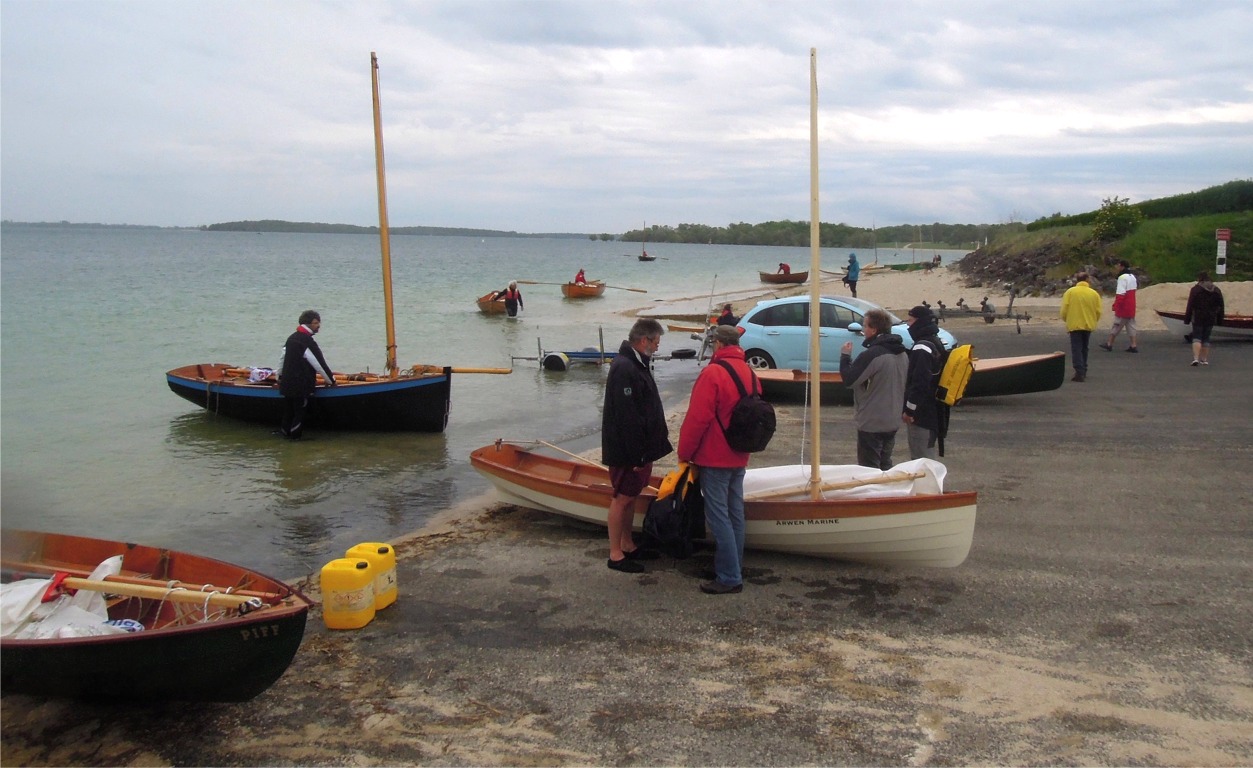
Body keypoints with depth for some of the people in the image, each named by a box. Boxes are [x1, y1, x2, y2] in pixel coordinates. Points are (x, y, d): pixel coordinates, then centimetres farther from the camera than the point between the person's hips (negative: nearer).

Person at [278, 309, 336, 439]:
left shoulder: (292, 338, 12)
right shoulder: (308, 342, -16)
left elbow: (282, 358, 19)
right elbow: (320, 364, -13)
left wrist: (280, 376, 28)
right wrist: (331, 380, -3)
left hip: (287, 383, 9)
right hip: (301, 385, -9)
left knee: (288, 409, 17)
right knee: (300, 410, 1)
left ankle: (285, 431, 23)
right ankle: (295, 435, 6)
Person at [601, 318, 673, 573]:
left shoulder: (637, 364, 12)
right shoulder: (624, 369, -23)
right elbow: (627, 416, -25)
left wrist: (659, 432, 18)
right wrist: (637, 454, -23)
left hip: (639, 446, 10)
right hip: (627, 449, -10)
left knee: (631, 496, 17)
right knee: (621, 499, -1)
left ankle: (627, 545, 29)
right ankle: (616, 555, 8)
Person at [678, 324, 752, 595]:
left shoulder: (712, 373, -17)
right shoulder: (749, 373, 9)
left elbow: (697, 419, -19)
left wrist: (685, 453, -8)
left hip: (714, 458, -8)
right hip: (739, 458, 9)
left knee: (718, 516, -5)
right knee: (735, 513, 15)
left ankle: (729, 578, -3)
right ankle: (735, 567, 25)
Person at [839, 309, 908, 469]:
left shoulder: (872, 355, -22)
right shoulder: (902, 353, 8)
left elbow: (849, 379, -17)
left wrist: (845, 356, -5)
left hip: (872, 423, -9)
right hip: (893, 421, 9)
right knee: (885, 467, 18)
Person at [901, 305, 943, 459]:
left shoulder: (922, 348, -20)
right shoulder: (936, 343, 12)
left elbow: (919, 383, -24)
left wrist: (909, 409, -19)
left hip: (920, 413, -10)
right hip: (932, 410, 10)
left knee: (921, 457, -5)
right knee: (929, 454, 19)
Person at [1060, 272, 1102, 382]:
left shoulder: (1070, 292, -5)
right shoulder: (1094, 293, 2)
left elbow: (1064, 309, -8)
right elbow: (1098, 311, 1)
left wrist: (1066, 320, 12)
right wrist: (1093, 321, 19)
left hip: (1074, 324, -3)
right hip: (1089, 325, 3)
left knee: (1076, 349, -3)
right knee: (1084, 349, 18)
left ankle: (1079, 373, -14)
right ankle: (1083, 372, 26)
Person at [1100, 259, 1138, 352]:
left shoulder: (1122, 277, -17)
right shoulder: (1132, 277, 13)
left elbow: (1120, 294, -22)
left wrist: (1116, 305, -16)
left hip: (1123, 308, -8)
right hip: (1131, 307, 8)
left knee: (1116, 325, 1)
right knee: (1131, 325, 9)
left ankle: (1109, 344, 9)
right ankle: (1133, 346, 6)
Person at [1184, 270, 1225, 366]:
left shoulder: (1195, 289, -7)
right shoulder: (1216, 290, 8)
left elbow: (1190, 306, -9)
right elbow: (1221, 306, 10)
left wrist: (1187, 319, -5)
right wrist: (1219, 319, 14)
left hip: (1198, 318, -4)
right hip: (1210, 319, 4)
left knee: (1196, 337, -2)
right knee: (1206, 338, 12)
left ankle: (1196, 358, -18)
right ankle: (1205, 359, 14)